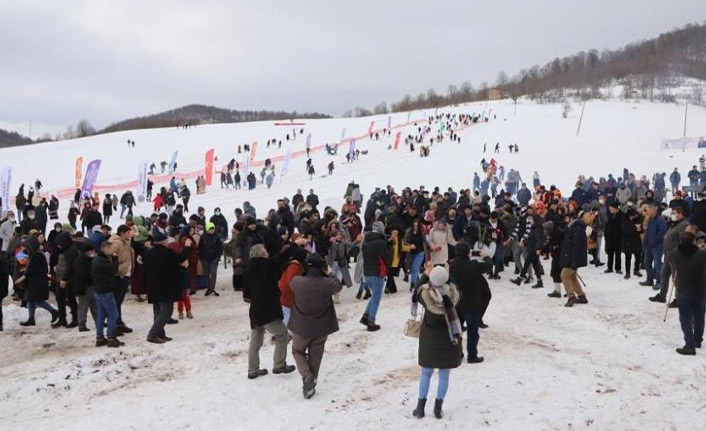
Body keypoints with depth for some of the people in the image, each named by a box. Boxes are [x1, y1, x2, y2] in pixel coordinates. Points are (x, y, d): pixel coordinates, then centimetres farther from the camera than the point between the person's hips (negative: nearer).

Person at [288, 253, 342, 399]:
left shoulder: (297, 282, -19)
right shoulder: (327, 283, -21)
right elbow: (338, 286, 2)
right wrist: (330, 274, 15)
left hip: (301, 327, 0)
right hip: (321, 328, 0)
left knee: (298, 351, 19)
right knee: (315, 355, 17)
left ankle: (307, 377, -1)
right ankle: (312, 382, 24)